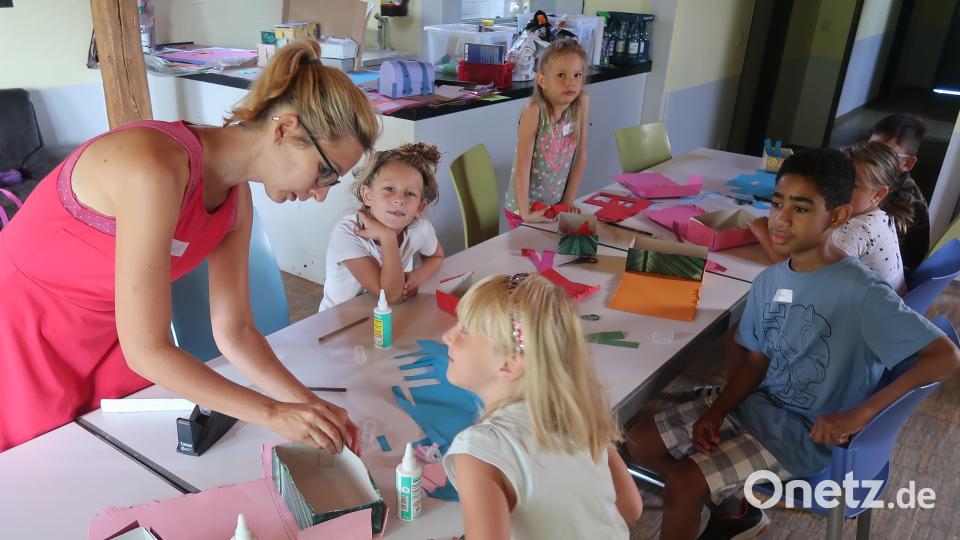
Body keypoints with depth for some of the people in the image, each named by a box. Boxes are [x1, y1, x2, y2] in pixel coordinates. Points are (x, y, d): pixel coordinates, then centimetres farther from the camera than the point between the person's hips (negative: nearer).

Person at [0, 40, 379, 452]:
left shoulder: (236, 198, -8)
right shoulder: (155, 170, -33)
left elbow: (234, 331, -5)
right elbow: (146, 350, -31)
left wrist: (312, 405, -16)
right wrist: (273, 414, -27)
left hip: (107, 335, 7)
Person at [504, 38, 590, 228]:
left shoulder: (582, 103, -10)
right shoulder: (534, 110, -23)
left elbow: (581, 154, -3)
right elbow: (522, 164, -22)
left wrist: (568, 201, -2)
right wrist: (525, 213, -21)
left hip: (557, 205, 4)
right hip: (525, 206, -4)